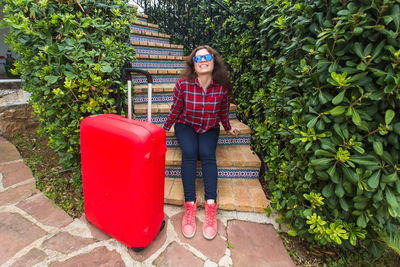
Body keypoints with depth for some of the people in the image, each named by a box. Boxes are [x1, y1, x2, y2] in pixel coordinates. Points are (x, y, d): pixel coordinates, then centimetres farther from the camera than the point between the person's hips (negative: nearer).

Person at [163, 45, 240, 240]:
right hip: (186, 126, 0)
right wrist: (164, 130, 6)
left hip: (209, 128, 1)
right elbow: (175, 110, -3)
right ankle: (190, 205, -24)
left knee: (207, 154, -27)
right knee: (189, 153, -28)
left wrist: (228, 128, 17)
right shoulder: (183, 84, -17)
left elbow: (223, 112, 4)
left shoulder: (222, 87, -14)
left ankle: (210, 205, -24)